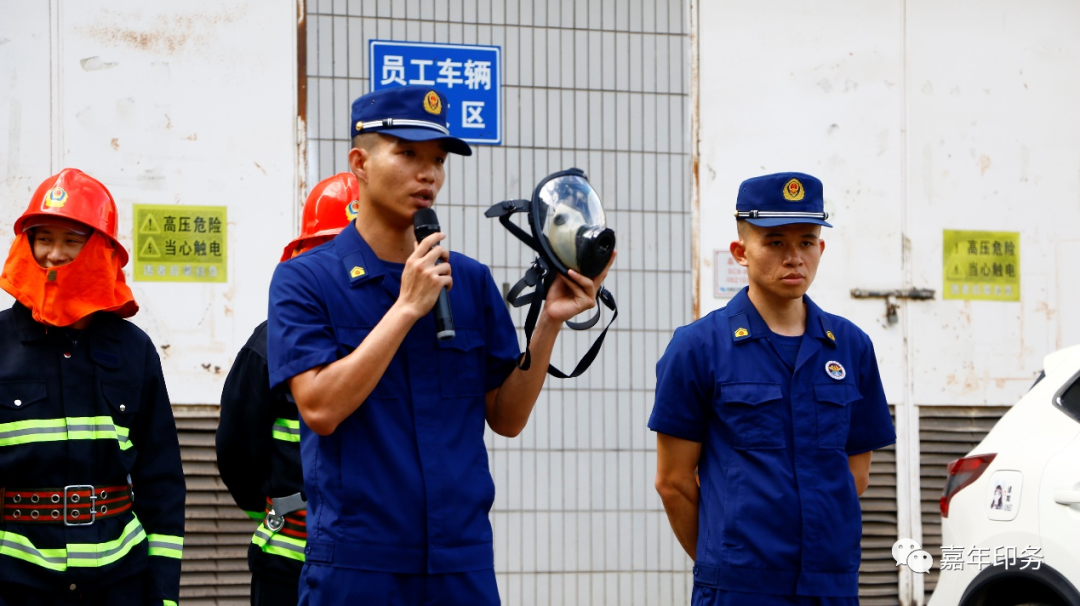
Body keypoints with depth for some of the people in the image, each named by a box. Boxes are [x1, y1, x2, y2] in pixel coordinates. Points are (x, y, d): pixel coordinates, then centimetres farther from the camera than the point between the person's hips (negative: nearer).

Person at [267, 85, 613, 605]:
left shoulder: (471, 282, 10)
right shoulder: (306, 280, -1)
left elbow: (506, 417, 10)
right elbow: (320, 408, -14)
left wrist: (549, 324, -2)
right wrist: (408, 307, -13)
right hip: (355, 563, -3)